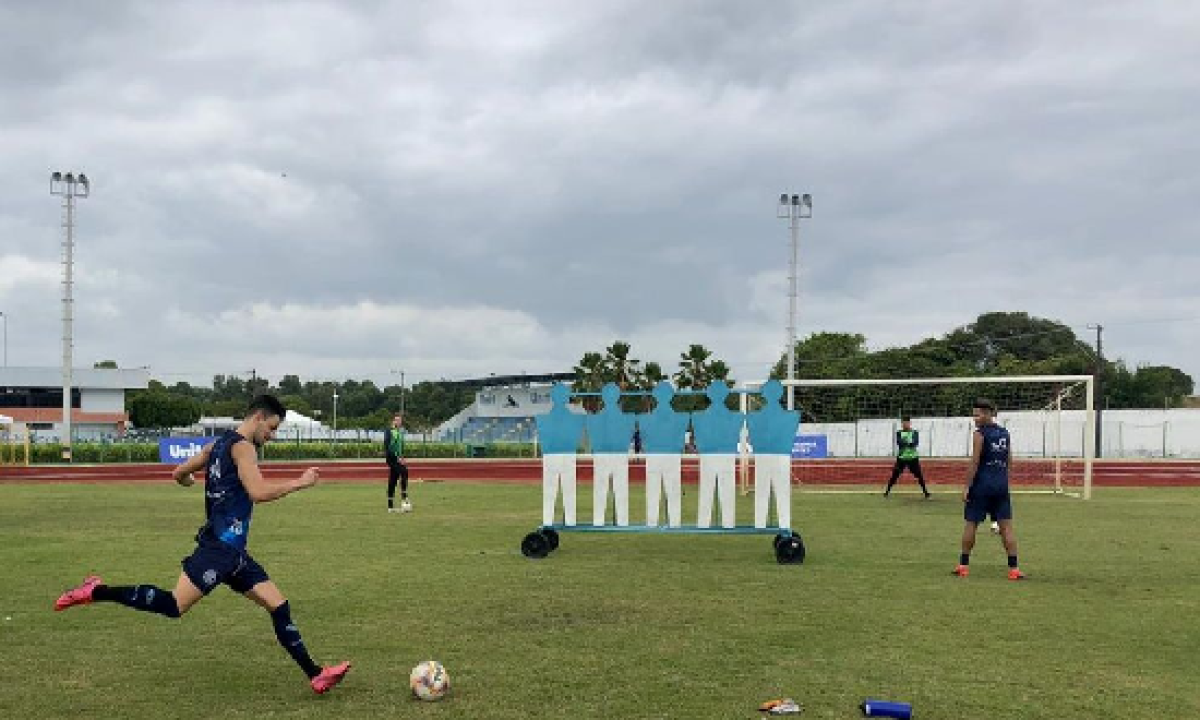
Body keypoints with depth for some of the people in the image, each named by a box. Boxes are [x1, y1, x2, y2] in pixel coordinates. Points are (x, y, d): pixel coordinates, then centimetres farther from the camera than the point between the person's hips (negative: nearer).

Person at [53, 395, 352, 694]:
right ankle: (95, 592, -3)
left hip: (233, 551, 10)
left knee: (279, 606, 5)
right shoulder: (242, 446, -9)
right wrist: (300, 482, -14)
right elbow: (258, 492, -24)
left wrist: (188, 479, 49)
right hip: (220, 546, -10)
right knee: (173, 605, -16)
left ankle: (316, 675, 4)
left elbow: (179, 474, 26)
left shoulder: (218, 444, 19)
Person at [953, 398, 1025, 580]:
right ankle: (1013, 568, 0)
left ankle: (963, 565, 13)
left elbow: (974, 463, -13)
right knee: (1006, 526, 3)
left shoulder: (980, 434, -9)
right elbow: (1009, 462, 13)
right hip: (1001, 486, 5)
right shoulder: (1004, 434, 10)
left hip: (981, 485, -5)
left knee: (971, 523, 6)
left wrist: (967, 487, -10)